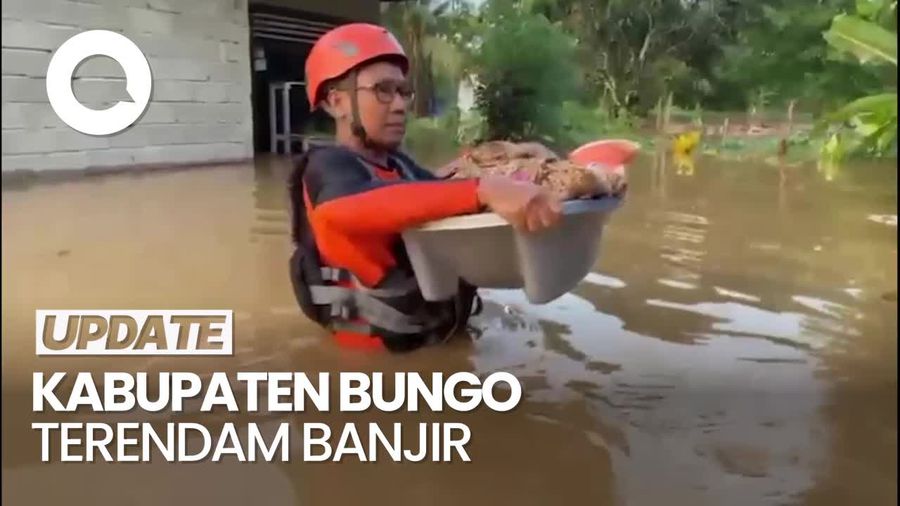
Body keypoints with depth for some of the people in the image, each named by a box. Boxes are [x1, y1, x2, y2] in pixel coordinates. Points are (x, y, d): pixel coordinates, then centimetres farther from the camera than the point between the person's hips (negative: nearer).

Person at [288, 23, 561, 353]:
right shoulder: (329, 166, -10)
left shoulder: (399, 164, 15)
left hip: (443, 335, 7)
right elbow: (346, 208, -32)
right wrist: (483, 191, -42)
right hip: (382, 351, -7)